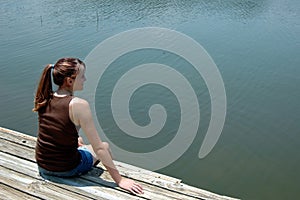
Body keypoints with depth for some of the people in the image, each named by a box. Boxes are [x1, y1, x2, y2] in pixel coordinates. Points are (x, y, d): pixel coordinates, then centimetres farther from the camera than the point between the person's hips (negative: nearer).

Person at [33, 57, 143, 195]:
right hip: (66, 170, -6)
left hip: (42, 167, 6)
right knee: (105, 146, 22)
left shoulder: (44, 99, -5)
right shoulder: (79, 105, -25)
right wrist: (120, 180, -17)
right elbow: (98, 148, -23)